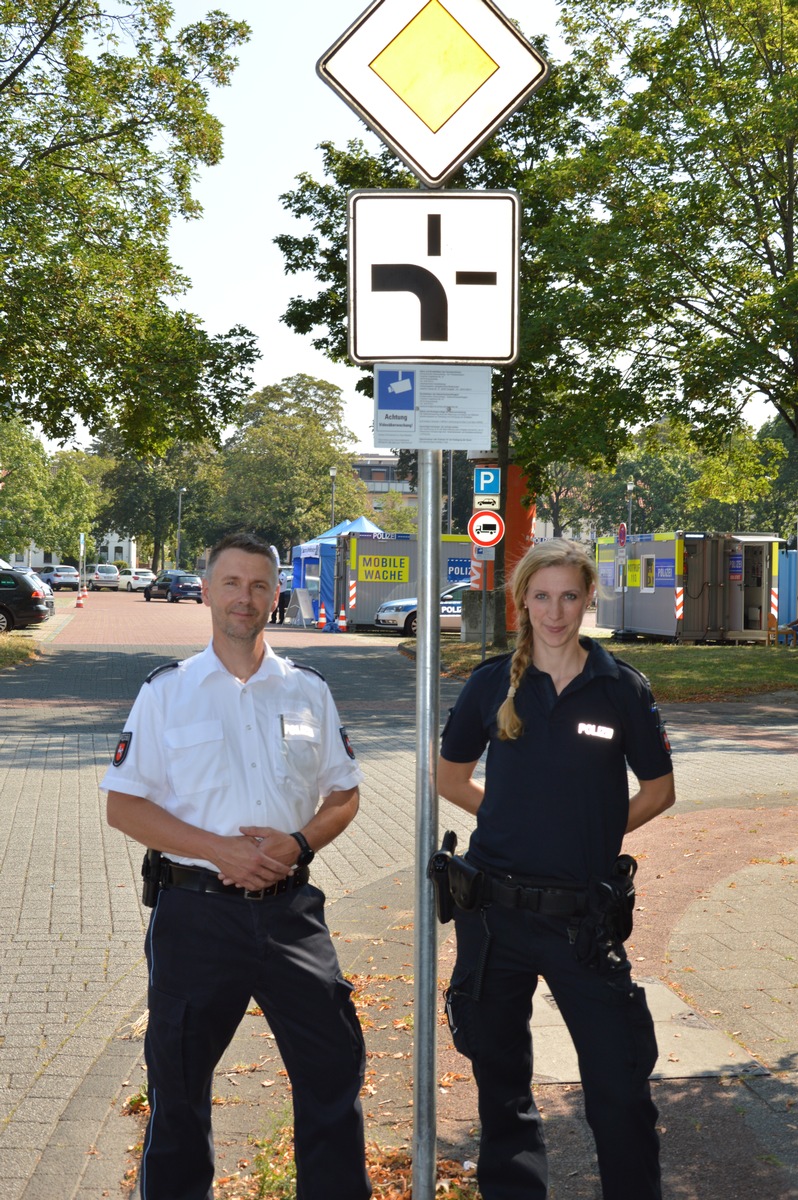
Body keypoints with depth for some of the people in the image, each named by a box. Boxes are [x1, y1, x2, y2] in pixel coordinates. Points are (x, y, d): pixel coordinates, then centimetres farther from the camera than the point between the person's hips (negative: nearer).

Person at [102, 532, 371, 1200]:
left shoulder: (308, 691, 8)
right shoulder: (168, 691, 1)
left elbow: (343, 795, 12)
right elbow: (124, 806, -2)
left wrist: (298, 844, -9)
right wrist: (221, 850, -14)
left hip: (289, 909, 2)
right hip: (196, 912, -2)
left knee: (335, 1068, 4)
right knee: (178, 1081, 9)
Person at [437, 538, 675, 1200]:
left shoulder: (621, 687, -1)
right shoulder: (494, 683, 2)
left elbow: (659, 788, 9)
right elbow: (452, 776, 13)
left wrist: (597, 829, 0)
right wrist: (523, 820, 6)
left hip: (584, 915, -1)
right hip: (495, 910, 2)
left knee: (621, 1084, -2)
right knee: (500, 1075, 13)